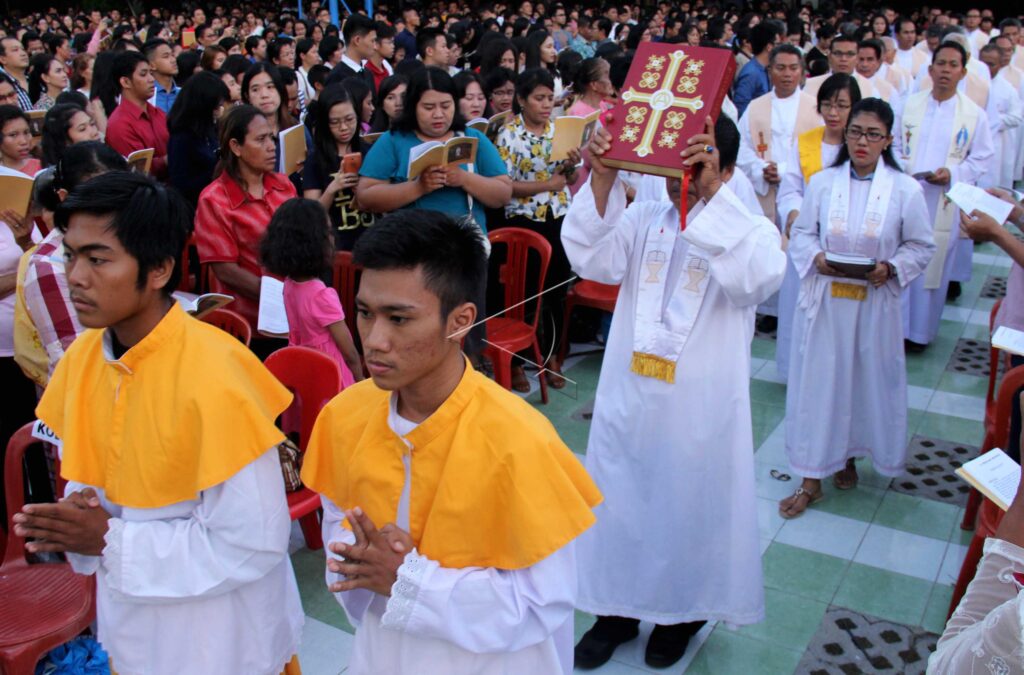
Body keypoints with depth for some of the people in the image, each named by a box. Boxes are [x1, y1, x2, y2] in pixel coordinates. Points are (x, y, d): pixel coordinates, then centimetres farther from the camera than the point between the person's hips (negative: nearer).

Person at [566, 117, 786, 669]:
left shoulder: (750, 230, -7)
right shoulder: (642, 218, 1)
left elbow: (756, 279, -30)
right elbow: (593, 260, -15)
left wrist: (711, 195, -39)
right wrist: (602, 182, -29)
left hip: (701, 409, -3)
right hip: (629, 396, 3)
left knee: (691, 506, 13)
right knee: (620, 500, 15)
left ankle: (682, 612, 38)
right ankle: (618, 610, 36)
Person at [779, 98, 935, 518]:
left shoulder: (906, 190, -4)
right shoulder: (822, 182, 0)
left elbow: (922, 247, 2)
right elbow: (802, 232, 8)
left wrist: (890, 268, -16)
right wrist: (815, 257, -13)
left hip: (874, 305, 0)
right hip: (823, 302, 1)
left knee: (868, 384, 12)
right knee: (816, 384, 4)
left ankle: (848, 458, 38)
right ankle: (811, 480, 15)